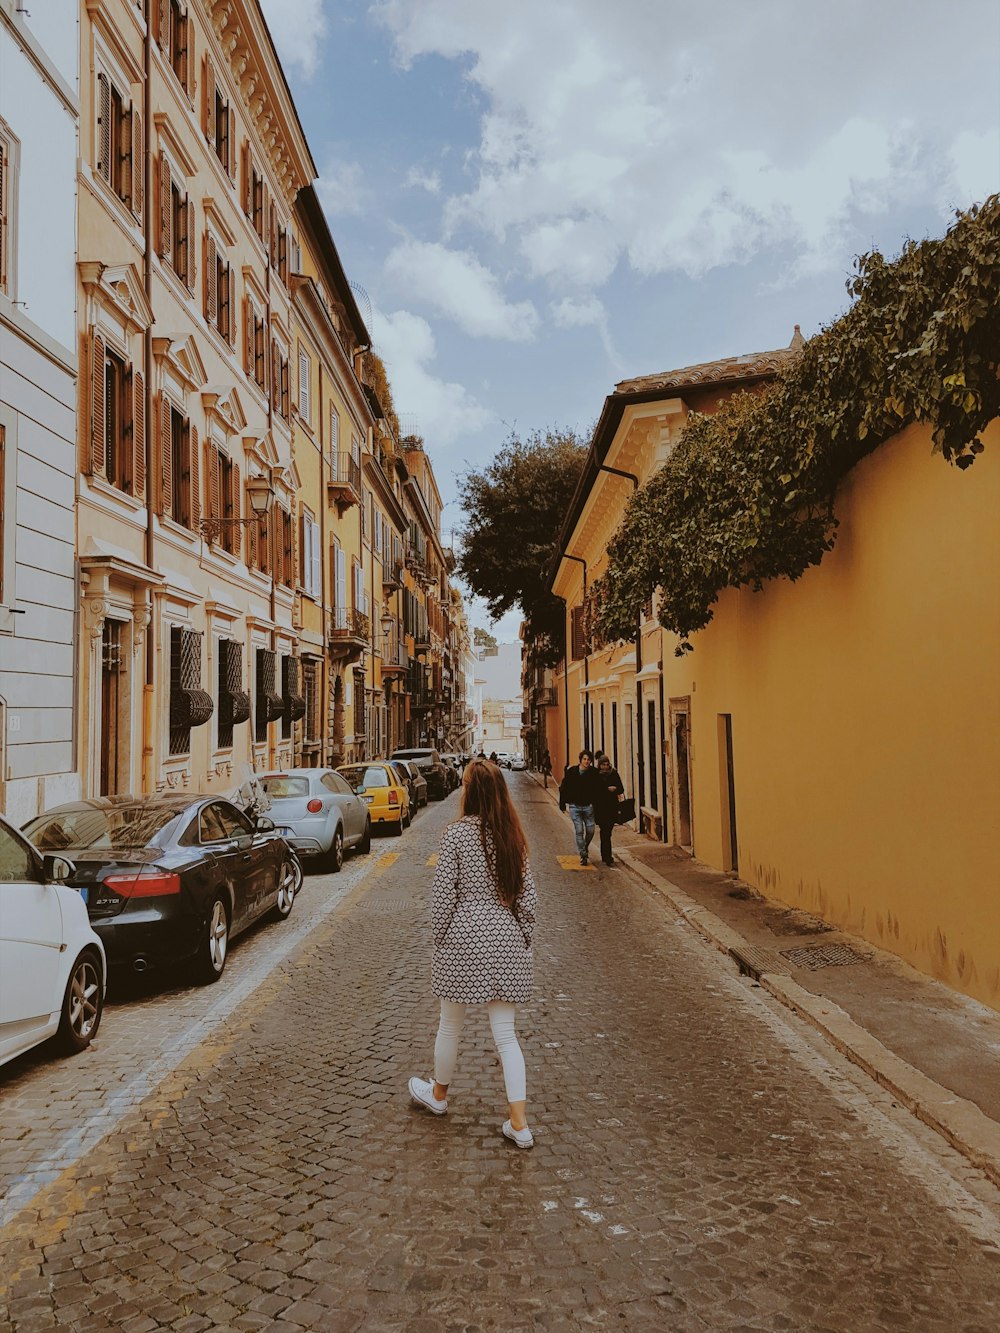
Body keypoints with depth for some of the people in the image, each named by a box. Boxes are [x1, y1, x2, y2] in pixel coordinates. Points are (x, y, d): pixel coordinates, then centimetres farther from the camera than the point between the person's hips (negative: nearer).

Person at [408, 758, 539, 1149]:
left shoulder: (455, 833, -11)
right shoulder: (512, 835, 1)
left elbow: (443, 893, -10)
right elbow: (527, 895, 4)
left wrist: (439, 937, 4)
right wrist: (523, 937, 14)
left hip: (464, 937, -3)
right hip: (506, 938, 3)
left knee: (450, 1025, 17)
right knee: (506, 1033, 9)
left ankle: (438, 1094, 39)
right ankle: (519, 1123, 7)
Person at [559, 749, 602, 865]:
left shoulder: (593, 773, -3)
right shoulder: (571, 771, -3)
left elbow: (597, 790, 3)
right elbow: (563, 788, 4)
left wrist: (593, 802, -7)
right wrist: (563, 803, 0)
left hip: (588, 806, 1)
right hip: (574, 806, -1)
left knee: (590, 831, 4)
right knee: (579, 831, -4)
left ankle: (585, 847, 34)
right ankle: (583, 855, 4)